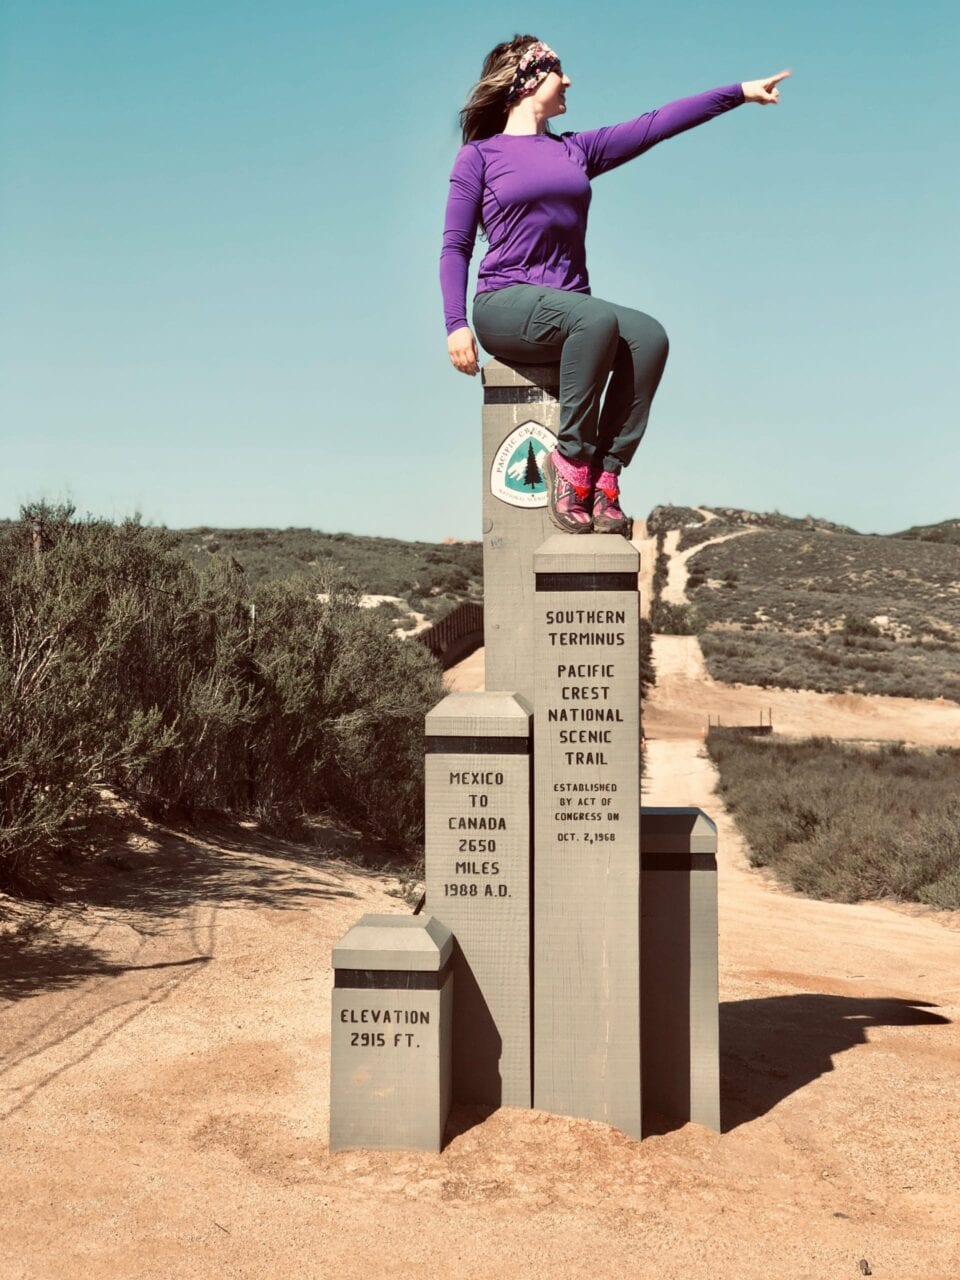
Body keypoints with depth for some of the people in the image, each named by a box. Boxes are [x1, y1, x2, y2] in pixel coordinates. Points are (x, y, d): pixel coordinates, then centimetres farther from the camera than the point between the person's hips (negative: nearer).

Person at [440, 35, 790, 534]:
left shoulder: (576, 151, 21)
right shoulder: (479, 155, 8)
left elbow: (655, 125, 16)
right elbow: (455, 247, 3)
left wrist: (739, 92, 11)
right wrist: (456, 325, -11)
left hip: (569, 309, 5)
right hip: (505, 304, -5)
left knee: (649, 335, -26)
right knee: (597, 318, -35)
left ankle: (604, 472, -25)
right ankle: (571, 458, -25)